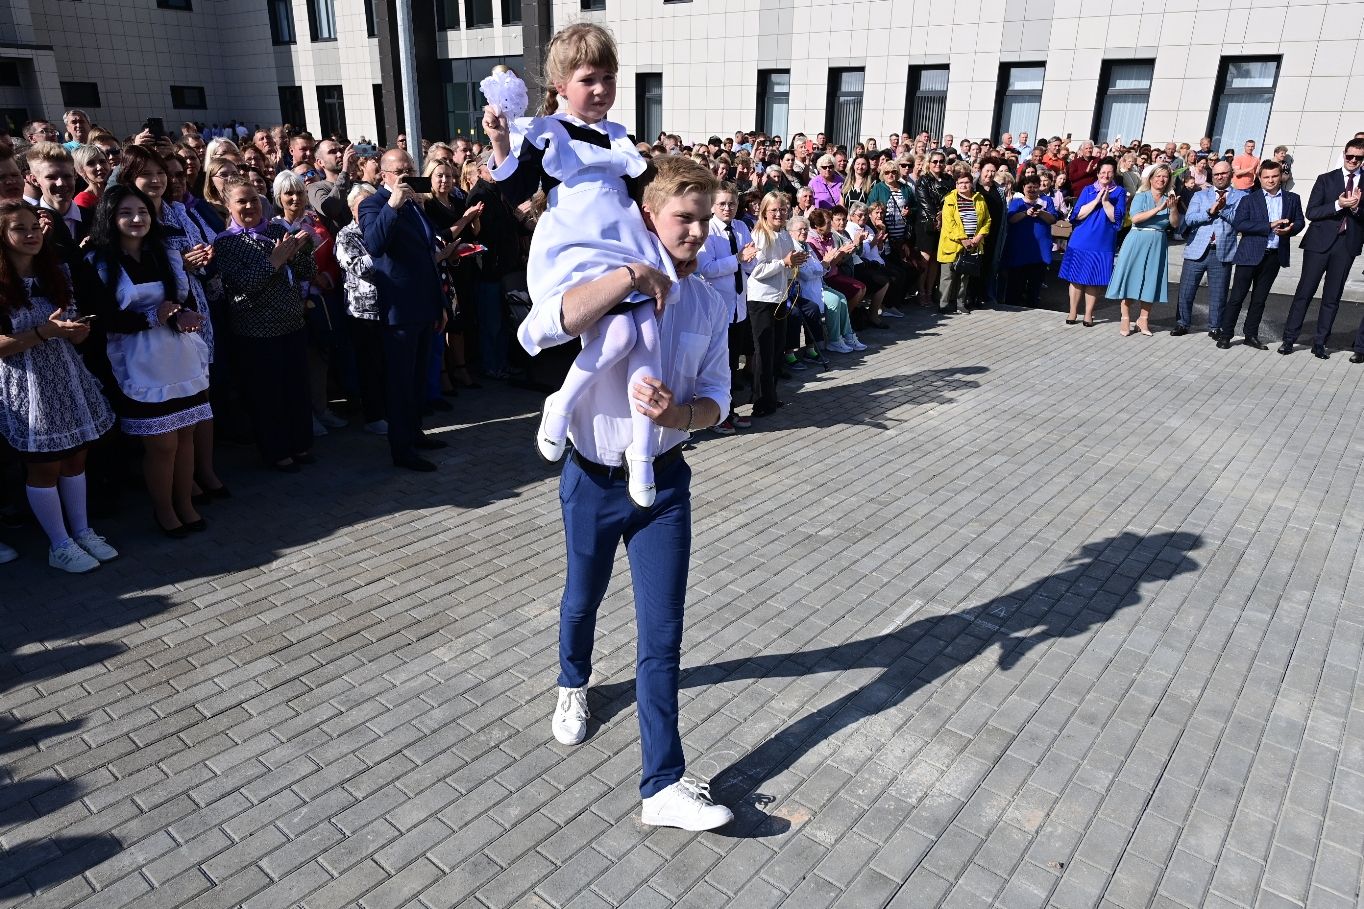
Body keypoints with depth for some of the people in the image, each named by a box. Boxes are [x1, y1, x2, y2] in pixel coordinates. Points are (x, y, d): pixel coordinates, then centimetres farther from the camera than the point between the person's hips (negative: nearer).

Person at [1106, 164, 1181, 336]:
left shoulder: (1169, 199, 9)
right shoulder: (1141, 196, -1)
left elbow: (1175, 224, 0)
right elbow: (1135, 218, -17)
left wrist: (1173, 208, -15)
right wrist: (1158, 209, -21)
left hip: (1158, 244, 4)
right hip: (1137, 242, -4)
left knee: (1151, 281, 4)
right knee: (1130, 278, -3)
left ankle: (1143, 319, 14)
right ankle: (1126, 319, 3)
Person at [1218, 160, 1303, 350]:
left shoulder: (1292, 199, 10)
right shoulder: (1249, 199, -1)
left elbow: (1300, 222, 14)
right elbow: (1238, 224, -12)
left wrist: (1290, 229, -10)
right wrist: (1269, 226, -18)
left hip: (1274, 255, 3)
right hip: (1250, 255, -3)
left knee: (1260, 298, 10)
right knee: (1236, 297, -2)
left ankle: (1251, 335, 18)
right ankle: (1226, 335, 5)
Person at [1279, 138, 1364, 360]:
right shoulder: (1326, 179, 4)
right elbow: (1311, 212, -4)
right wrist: (1338, 205, -17)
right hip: (1320, 242, -2)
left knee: (1333, 297, 6)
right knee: (1305, 291, 0)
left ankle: (1320, 342, 11)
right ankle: (1289, 339, 5)